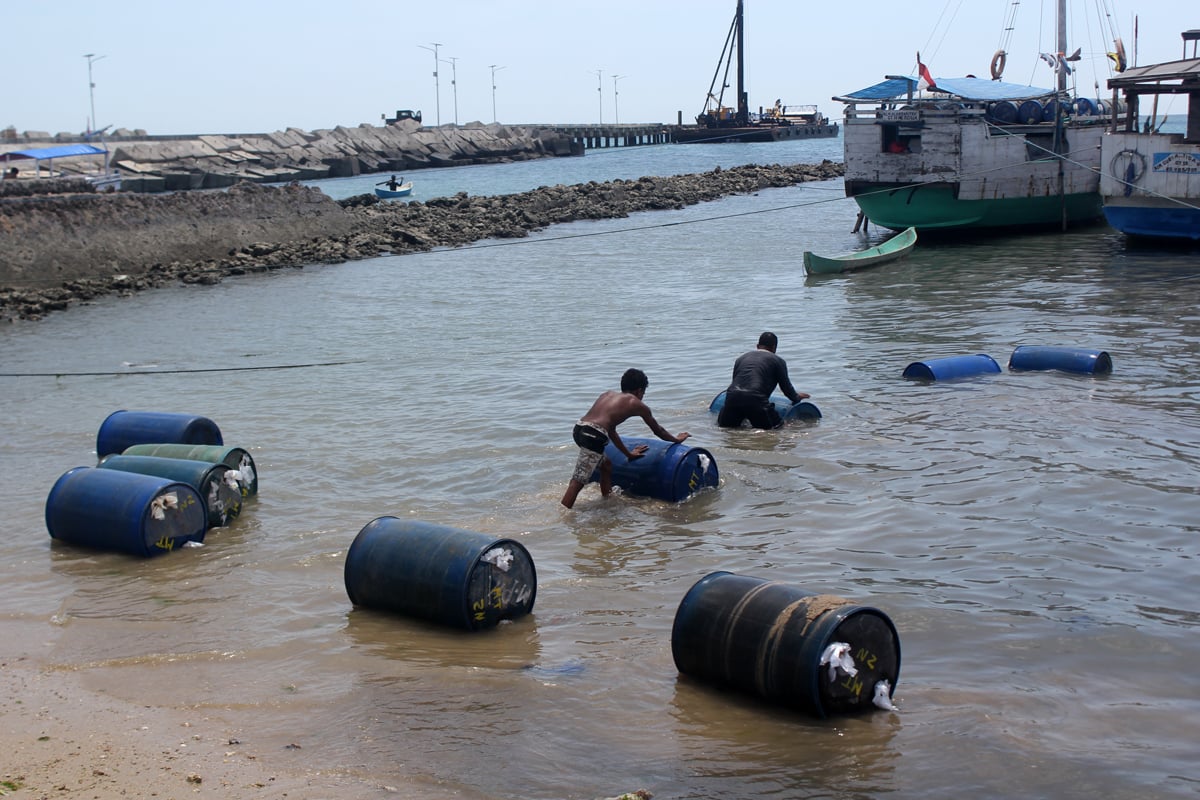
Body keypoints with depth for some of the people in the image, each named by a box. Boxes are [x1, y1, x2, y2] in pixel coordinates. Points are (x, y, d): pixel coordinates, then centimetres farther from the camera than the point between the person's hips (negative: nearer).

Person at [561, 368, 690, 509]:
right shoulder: (637, 404, 14)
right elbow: (657, 430, 28)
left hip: (579, 429, 8)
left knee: (606, 465, 30)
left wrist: (628, 453, 48)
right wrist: (676, 439, 46)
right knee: (578, 482, -10)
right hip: (593, 435, -8)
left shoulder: (608, 394, 30)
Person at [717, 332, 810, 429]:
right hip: (756, 399, -4)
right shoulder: (778, 361, 15)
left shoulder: (741, 358, 28)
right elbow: (785, 386, 19)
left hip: (732, 396, 4)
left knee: (724, 426, 23)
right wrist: (796, 397, 39)